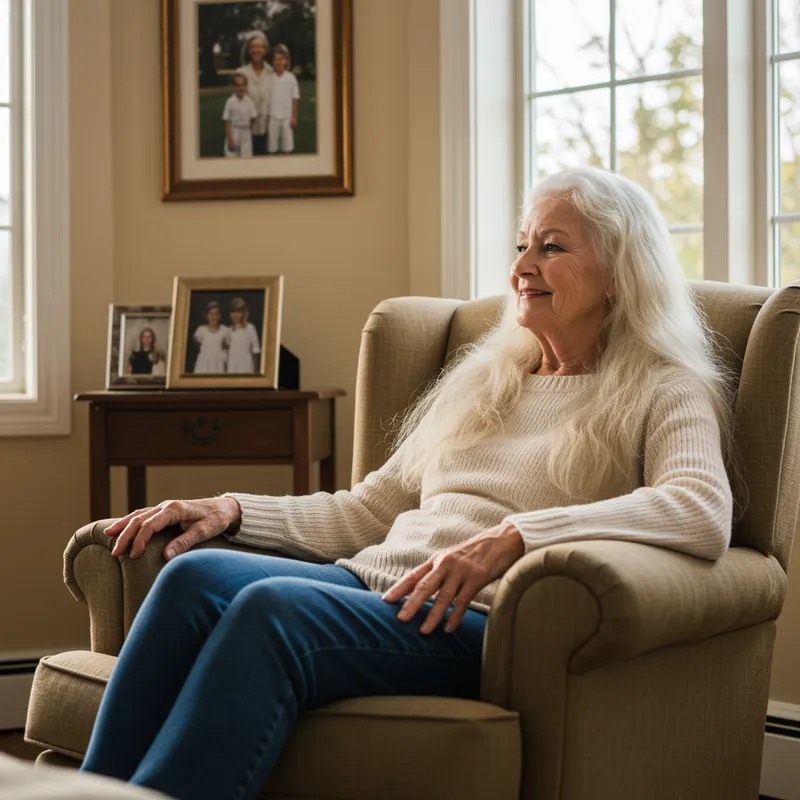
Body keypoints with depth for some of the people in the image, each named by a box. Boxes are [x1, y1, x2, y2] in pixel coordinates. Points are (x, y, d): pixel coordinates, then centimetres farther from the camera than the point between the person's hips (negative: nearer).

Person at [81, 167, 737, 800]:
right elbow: (364, 513, 27)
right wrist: (233, 509, 11)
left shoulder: (664, 394, 7)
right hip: (373, 585, 6)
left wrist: (513, 537, -25)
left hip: (482, 618, -6)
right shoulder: (482, 380, 27)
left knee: (273, 608, -34)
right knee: (196, 575, -24)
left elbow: (704, 513, -15)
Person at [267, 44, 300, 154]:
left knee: (287, 146, 6)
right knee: (271, 147, 4)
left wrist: (294, 117, -2)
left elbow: (295, 98, 0)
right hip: (272, 117, 0)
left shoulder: (290, 78, -3)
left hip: (287, 117, 0)